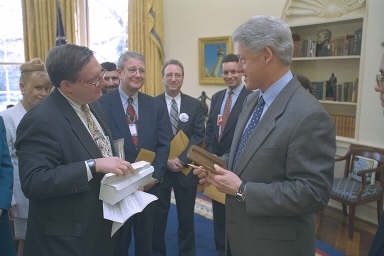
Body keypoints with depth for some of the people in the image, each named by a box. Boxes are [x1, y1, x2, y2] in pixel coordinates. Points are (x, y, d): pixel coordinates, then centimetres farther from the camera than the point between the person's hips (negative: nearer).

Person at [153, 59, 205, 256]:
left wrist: (181, 159, -14)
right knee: (158, 216, 12)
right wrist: (166, 161, -14)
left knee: (187, 217, 13)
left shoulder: (195, 105, 3)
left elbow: (198, 136, -3)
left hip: (186, 169, 1)